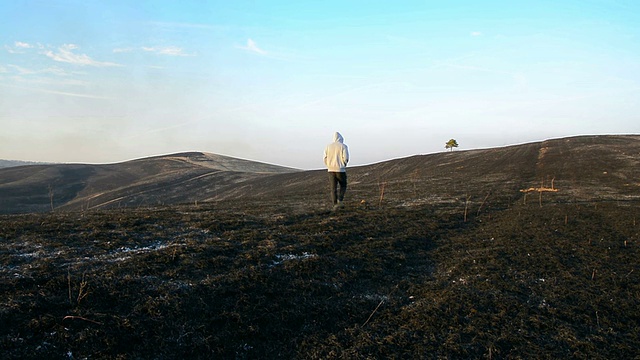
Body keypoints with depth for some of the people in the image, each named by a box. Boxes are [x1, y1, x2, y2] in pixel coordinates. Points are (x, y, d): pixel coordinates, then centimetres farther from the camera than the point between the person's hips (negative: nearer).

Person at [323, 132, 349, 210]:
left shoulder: (328, 146, 7)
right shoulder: (343, 146, -3)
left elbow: (325, 159, 3)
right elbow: (346, 158, -12)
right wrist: (344, 165, 8)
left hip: (331, 170, 3)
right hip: (340, 170, -2)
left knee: (333, 188, 7)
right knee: (343, 186, 15)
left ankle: (335, 204, 2)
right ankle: (339, 201, -2)